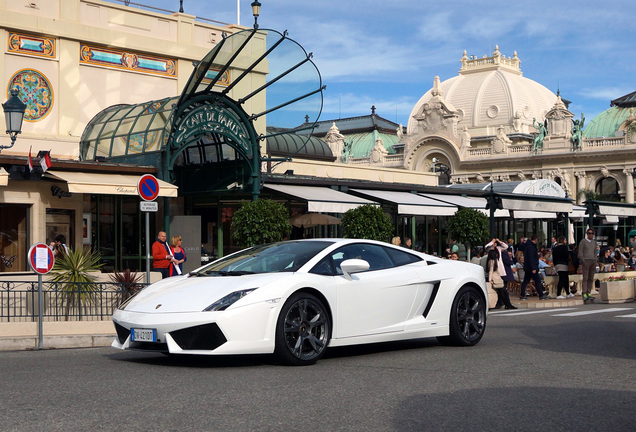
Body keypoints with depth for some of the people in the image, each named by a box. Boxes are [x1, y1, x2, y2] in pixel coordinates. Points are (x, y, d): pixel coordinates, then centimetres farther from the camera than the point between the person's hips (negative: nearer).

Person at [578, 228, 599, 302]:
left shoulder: (594, 242, 16)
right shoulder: (583, 241, -1)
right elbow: (580, 252, -4)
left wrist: (595, 262, 13)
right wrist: (582, 261, -12)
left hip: (593, 261, 6)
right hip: (586, 261, -6)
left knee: (591, 278, 3)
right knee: (585, 278, -11)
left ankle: (588, 293, 7)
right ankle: (584, 294, -14)